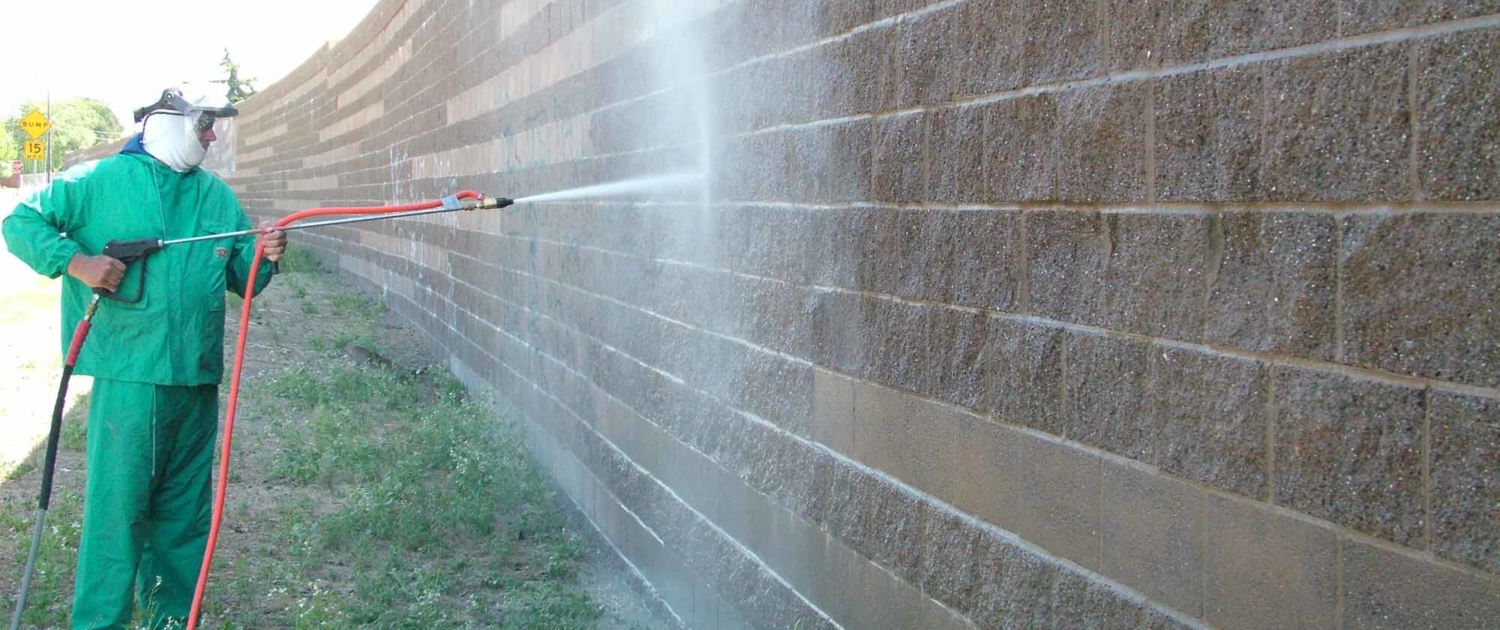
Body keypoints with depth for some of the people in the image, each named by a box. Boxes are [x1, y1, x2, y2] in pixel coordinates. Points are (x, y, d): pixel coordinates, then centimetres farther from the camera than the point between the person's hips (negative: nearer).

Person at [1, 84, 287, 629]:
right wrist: (76, 261, -15)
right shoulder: (100, 181, -1)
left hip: (197, 379, 5)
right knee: (117, 505, -5)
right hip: (129, 376, -5)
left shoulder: (217, 196, 13)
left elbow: (240, 276, 16)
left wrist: (265, 257, -6)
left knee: (185, 511, 12)